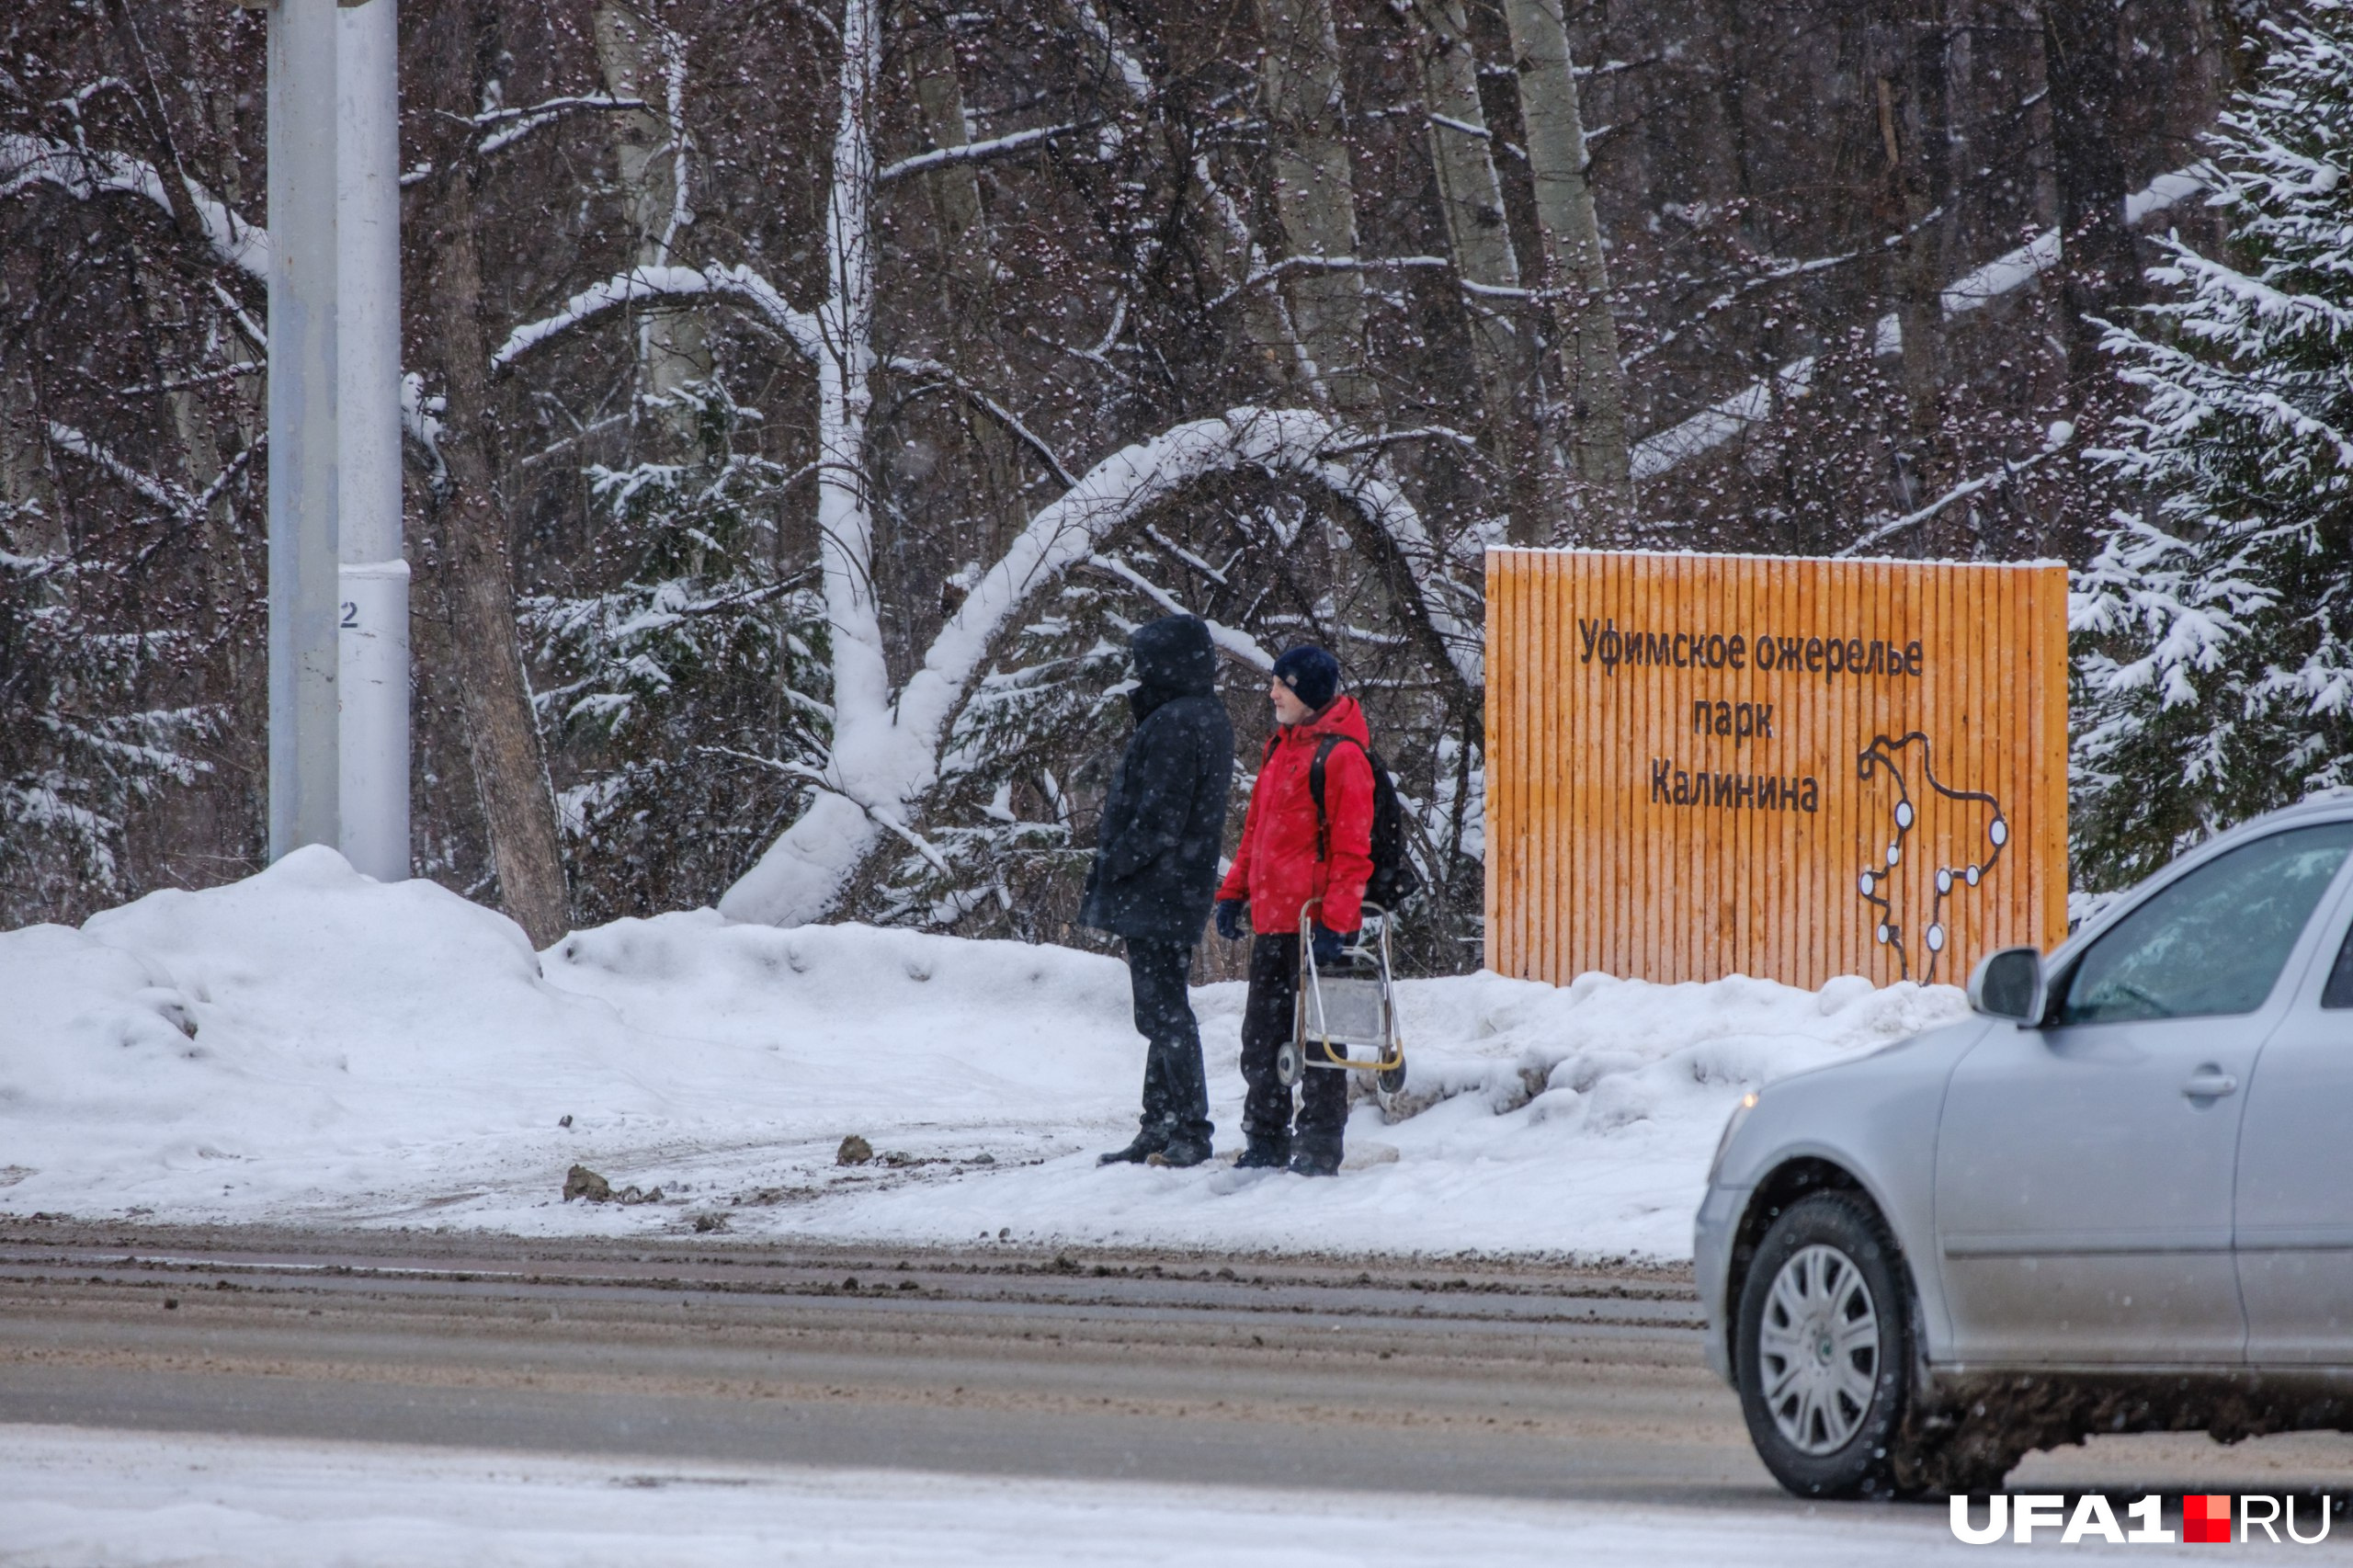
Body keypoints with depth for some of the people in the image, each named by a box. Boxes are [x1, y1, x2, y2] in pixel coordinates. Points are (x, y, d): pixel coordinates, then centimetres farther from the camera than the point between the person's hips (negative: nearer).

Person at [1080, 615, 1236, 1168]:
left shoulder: (1173, 724, -18)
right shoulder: (1209, 718, 13)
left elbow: (1159, 818, -22)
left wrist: (1115, 867, -12)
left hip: (1156, 892, -10)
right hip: (1183, 892, 10)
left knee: (1163, 1012, -6)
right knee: (1163, 1012, 16)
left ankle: (1189, 1133, -5)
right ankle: (1163, 1130, 21)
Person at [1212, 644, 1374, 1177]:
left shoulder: (1341, 756, -11)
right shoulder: (1281, 749, 16)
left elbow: (1351, 848, -15)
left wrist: (1335, 920, -20)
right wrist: (1234, 893, 16)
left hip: (1315, 923, -9)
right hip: (1272, 922, 9)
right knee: (1262, 1035, 11)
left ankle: (1319, 1147, 3)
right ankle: (1265, 1142, 20)